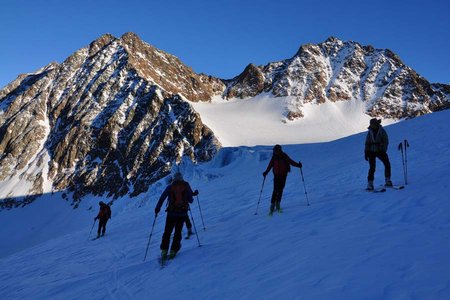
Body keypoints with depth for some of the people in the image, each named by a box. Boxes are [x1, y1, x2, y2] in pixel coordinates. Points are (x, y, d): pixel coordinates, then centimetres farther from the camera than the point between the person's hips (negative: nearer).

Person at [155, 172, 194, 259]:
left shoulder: (170, 187, 3)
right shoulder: (186, 186, 2)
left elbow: (162, 198, -2)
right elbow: (191, 200, 3)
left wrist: (157, 209, 5)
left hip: (171, 213, 0)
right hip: (182, 213, 0)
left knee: (167, 232, 10)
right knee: (178, 232, 10)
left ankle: (164, 250, 4)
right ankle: (173, 250, 2)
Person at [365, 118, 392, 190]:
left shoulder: (382, 131, -3)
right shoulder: (370, 132, 4)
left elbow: (385, 141, -5)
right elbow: (367, 143, 8)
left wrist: (383, 150, -16)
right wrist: (366, 153, 2)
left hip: (380, 151, 0)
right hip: (371, 152, 0)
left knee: (387, 164, -8)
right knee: (372, 167, -7)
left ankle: (387, 181, 6)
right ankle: (370, 184, -4)